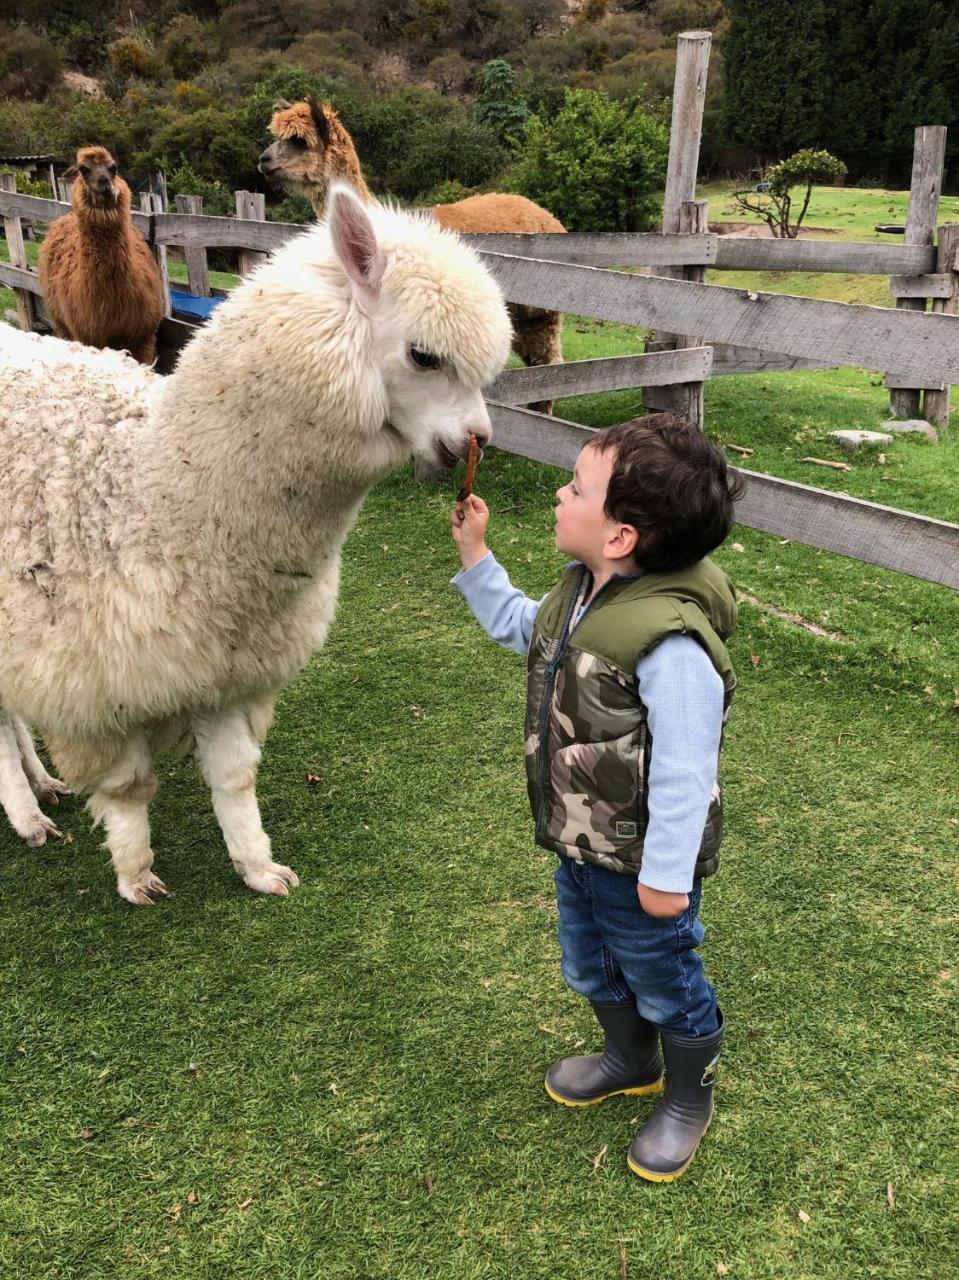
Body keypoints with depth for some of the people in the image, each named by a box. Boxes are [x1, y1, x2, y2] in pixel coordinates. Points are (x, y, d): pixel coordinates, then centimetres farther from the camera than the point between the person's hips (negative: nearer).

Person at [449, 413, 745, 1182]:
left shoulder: (670, 643, -35)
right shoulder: (583, 593, -6)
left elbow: (683, 772, -30)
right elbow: (522, 627, 15)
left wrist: (666, 875, -22)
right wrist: (474, 554, 9)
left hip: (640, 865, -8)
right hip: (582, 845, 9)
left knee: (664, 983, 18)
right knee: (591, 967, 29)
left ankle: (688, 1098, 46)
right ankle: (630, 1059, 57)